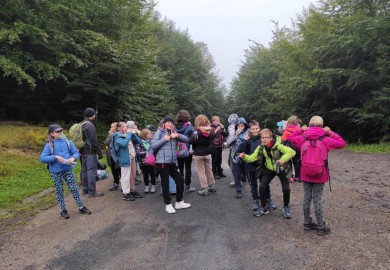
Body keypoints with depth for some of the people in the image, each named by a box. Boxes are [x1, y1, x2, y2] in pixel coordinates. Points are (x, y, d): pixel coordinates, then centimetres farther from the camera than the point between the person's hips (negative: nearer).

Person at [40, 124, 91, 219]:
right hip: (56, 171, -2)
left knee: (74, 188, 6)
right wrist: (55, 157, -23)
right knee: (59, 191, 11)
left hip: (68, 169, 2)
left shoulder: (68, 142, 0)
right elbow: (42, 158, -13)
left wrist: (73, 158, -19)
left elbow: (76, 153, 3)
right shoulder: (49, 145, -7)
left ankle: (81, 207, 19)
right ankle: (63, 210, 25)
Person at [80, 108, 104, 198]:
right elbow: (94, 141, -19)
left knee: (84, 170, 16)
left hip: (83, 152, 10)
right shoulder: (90, 125, -16)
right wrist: (99, 152, -15)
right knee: (92, 171, -6)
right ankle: (92, 192, -3)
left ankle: (85, 189, 24)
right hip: (90, 152, -10)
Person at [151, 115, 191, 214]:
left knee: (180, 180, 9)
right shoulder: (159, 132, -4)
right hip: (162, 161, -6)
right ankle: (168, 205, 17)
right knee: (165, 183, 2)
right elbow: (153, 146, -10)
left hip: (172, 161, 6)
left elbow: (186, 139, 8)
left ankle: (179, 202, 25)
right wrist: (164, 139, -15)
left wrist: (178, 135, -9)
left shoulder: (174, 132, 14)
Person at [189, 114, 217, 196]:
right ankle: (212, 186, 29)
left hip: (198, 155, -5)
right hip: (208, 154, 5)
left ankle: (204, 189, 7)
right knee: (209, 170, 19)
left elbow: (191, 141, -22)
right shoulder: (210, 131, -3)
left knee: (201, 172, 5)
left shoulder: (197, 133, -21)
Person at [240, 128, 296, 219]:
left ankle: (286, 208, 19)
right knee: (262, 187, -7)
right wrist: (245, 157, -33)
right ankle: (264, 208, 13)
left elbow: (292, 152, -32)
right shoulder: (261, 148, -13)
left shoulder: (278, 145, -27)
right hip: (269, 169, 3)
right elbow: (252, 158, -13)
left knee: (286, 189, -10)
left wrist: (283, 159, -46)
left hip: (281, 168, -3)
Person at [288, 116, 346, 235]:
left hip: (305, 174, 3)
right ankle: (321, 227, 10)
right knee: (317, 200, 1)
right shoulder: (326, 140, -9)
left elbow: (290, 138, 15)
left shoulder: (303, 138, -3)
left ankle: (307, 223, 24)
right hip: (319, 175, -3)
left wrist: (300, 130, 12)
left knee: (307, 198, 12)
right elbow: (342, 143, 4)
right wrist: (330, 133, 4)